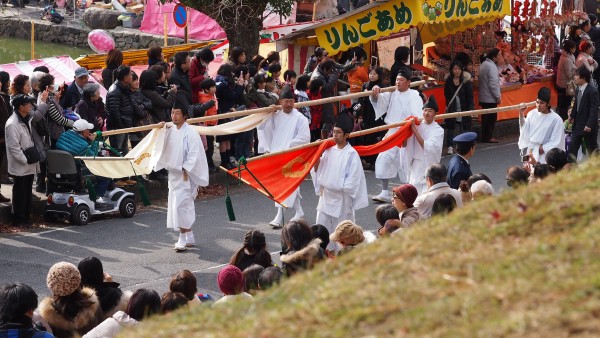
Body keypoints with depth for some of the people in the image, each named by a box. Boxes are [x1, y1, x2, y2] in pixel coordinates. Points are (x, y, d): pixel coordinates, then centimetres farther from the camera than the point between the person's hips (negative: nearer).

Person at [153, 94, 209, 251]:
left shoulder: (190, 133, -13)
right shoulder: (170, 131, 7)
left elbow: (194, 154, -15)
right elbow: (165, 150, 15)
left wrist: (186, 170, -18)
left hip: (185, 175, -7)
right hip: (173, 174, 7)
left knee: (180, 205, -13)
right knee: (185, 206, 13)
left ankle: (183, 238, -9)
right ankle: (189, 237, 22)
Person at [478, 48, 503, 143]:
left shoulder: (483, 64, 13)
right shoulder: (492, 66, -18)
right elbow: (493, 84, -22)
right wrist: (498, 96, -17)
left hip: (483, 97, 9)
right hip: (491, 98, -9)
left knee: (486, 118, 13)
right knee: (491, 117, -2)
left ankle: (484, 136, 16)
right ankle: (488, 137, 0)